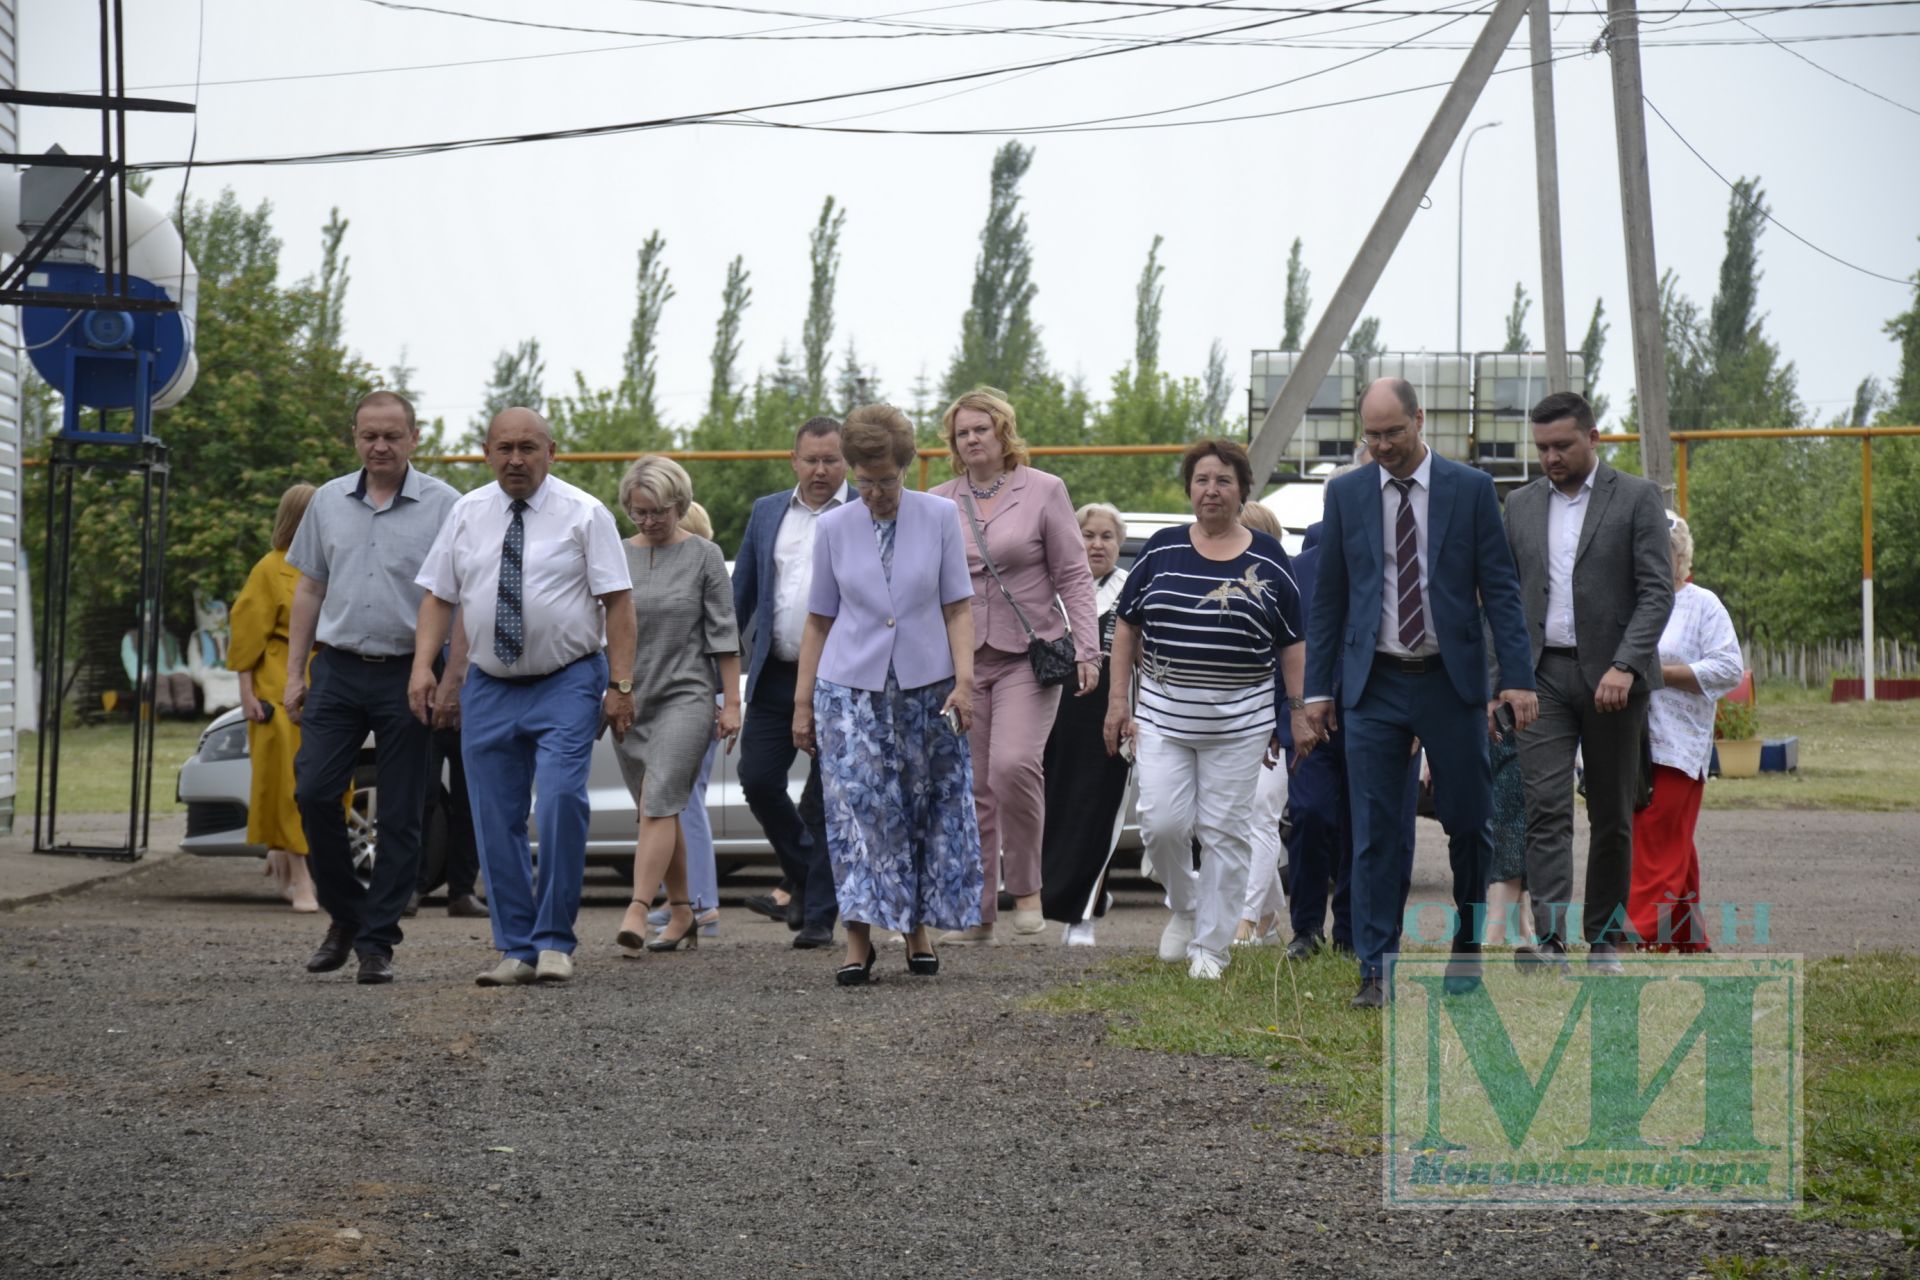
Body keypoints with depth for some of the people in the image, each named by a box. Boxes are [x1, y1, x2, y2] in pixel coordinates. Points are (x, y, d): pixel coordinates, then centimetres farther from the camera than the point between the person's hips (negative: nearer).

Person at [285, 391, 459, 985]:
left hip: (408, 676, -3)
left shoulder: (442, 505, -1)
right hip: (338, 671, 3)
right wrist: (294, 673, 10)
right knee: (314, 792, -6)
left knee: (401, 817, 0)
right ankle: (345, 915, 13)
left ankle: (377, 941, 7)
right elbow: (309, 590, 15)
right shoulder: (329, 502, 11)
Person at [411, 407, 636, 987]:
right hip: (488, 688, 4)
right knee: (497, 821, 3)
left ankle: (554, 940, -9)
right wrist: (424, 666, -3)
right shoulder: (467, 514, 8)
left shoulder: (584, 513, -3)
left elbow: (617, 601, -6)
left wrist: (621, 684, -13)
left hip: (567, 683, -4)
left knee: (561, 799, -20)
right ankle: (516, 949, 12)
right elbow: (439, 595, 10)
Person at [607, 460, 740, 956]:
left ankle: (637, 911, -24)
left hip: (686, 696, -4)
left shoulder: (704, 556, 0)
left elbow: (723, 634, 0)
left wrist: (731, 702, -3)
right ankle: (681, 911, 18)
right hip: (630, 698, 4)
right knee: (659, 809, 9)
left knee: (659, 802, -16)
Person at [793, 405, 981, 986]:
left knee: (927, 808, 5)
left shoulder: (939, 517, 0)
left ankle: (918, 928, 18)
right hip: (851, 687, 0)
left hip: (926, 687, 0)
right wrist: (802, 701, 5)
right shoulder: (833, 528, 4)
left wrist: (963, 682, -10)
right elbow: (819, 620, 8)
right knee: (855, 808, -10)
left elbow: (958, 608, 0)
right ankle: (859, 937, -10)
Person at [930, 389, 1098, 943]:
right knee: (970, 788, 3)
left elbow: (1073, 576, 1)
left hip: (1028, 653, -4)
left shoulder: (1043, 491, 2)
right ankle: (978, 913, 11)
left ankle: (1026, 886, -6)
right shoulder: (940, 503, 11)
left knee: (1013, 765, -23)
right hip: (960, 658, 4)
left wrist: (1085, 649, -8)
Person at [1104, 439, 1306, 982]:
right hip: (1162, 713, 1)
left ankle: (1209, 946, 11)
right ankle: (1184, 906, 21)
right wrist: (1117, 700, 3)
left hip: (1239, 721, -1)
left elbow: (1292, 647, 5)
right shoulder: (1161, 551, 5)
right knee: (1162, 824, -8)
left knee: (1225, 833, 1)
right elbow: (1127, 629, 9)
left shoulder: (1268, 561, 2)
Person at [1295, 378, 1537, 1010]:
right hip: (1374, 684, 1)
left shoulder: (1471, 489, 0)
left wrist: (1517, 677, -9)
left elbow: (1500, 589, -1)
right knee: (1373, 832, -3)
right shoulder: (1346, 494, 5)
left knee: (1468, 823, 5)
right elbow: (1327, 598, 8)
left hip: (1451, 679, -1)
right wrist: (1316, 690, 3)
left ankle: (1467, 946, 25)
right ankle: (1376, 970, 0)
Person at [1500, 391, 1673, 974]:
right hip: (1542, 676, 2)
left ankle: (1605, 937, 15)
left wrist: (1625, 666, -19)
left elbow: (1657, 591, -7)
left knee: (1611, 816, 5)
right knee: (1545, 807, -11)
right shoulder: (1521, 505, 12)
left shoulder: (1637, 498, 0)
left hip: (1611, 677, -2)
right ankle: (1549, 938, -19)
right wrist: (1501, 682, 7)